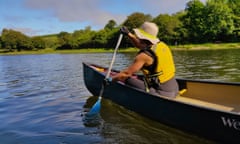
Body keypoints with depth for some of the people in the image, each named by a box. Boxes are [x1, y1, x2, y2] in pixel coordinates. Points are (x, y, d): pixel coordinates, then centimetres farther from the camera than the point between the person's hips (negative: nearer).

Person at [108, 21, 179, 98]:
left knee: (128, 80, -10)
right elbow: (141, 45, 24)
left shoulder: (145, 55, -17)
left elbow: (126, 73, -13)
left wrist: (110, 79, -1)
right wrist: (129, 34, 22)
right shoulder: (162, 45, 6)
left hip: (162, 94, -8)